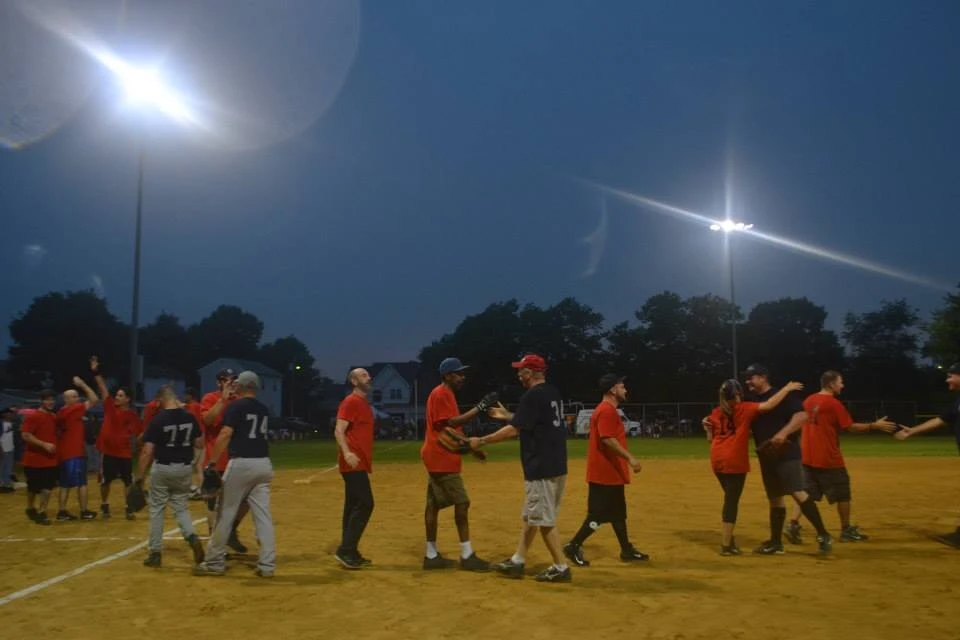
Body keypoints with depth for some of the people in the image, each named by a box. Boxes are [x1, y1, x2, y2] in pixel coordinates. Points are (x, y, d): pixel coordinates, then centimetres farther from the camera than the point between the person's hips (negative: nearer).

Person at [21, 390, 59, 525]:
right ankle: (30, 508, 31)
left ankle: (42, 512, 7)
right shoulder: (32, 416, -12)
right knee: (33, 488, 9)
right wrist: (44, 444, -26)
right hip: (34, 459, -5)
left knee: (47, 487, 1)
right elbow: (26, 436, -21)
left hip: (50, 459, 5)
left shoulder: (54, 417, 9)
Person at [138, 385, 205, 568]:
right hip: (185, 468, 3)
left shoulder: (157, 419, -13)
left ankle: (155, 553, 14)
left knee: (157, 509, 11)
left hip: (162, 469, -3)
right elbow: (200, 444, 5)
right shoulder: (189, 417, -2)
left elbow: (147, 451, -14)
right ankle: (192, 537, -8)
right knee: (181, 507, 17)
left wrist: (140, 476, -8)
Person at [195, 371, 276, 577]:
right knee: (263, 515, 5)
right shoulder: (264, 409, 13)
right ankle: (267, 565, 4)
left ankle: (215, 562, 13)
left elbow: (225, 435, -15)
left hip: (241, 463, -6)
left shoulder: (236, 406, -5)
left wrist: (212, 463, -15)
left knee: (225, 513, 5)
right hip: (263, 464, 6)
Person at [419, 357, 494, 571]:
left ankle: (431, 555, 15)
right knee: (461, 503, -8)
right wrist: (479, 408, -24)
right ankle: (467, 556, -3)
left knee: (434, 504, 10)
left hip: (438, 458, 10)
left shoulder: (446, 394, 18)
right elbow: (451, 422, -23)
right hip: (442, 459, -10)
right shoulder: (441, 394, -13)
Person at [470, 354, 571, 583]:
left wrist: (481, 441, -9)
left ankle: (560, 568, 4)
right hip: (556, 466, 10)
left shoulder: (532, 396, -16)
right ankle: (517, 561, 23)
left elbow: (513, 430, -18)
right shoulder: (553, 394, 12)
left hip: (541, 469, -10)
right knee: (530, 515, 16)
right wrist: (508, 415, 30)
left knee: (544, 520, -1)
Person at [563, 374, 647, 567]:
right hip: (605, 473, -11)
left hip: (611, 472, 11)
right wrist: (630, 457, -29)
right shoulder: (607, 410, -16)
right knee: (599, 513, -7)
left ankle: (627, 550, 23)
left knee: (618, 512, 15)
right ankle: (574, 546, -2)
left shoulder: (608, 410, 17)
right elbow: (607, 439, -27)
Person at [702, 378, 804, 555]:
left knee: (729, 499, 20)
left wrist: (707, 426, 25)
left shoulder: (716, 413, 11)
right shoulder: (744, 409, -4)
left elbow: (711, 439, 11)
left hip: (717, 460, 6)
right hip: (734, 461, -6)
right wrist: (787, 388, -4)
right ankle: (726, 545, 2)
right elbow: (769, 405, -13)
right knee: (731, 501, 0)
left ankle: (727, 539, 25)